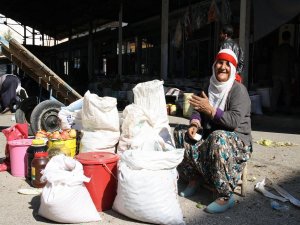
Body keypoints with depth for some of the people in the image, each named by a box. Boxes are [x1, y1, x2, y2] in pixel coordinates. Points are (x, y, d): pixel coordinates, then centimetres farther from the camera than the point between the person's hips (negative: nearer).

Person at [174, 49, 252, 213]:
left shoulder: (238, 90, -11)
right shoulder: (211, 87, 10)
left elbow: (235, 121, -23)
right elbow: (198, 110, 9)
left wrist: (211, 110, -30)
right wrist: (194, 124, -12)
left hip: (237, 139, -6)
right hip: (210, 135, 7)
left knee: (218, 139, -40)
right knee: (179, 134, -8)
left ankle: (226, 197, -27)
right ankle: (194, 177, 2)